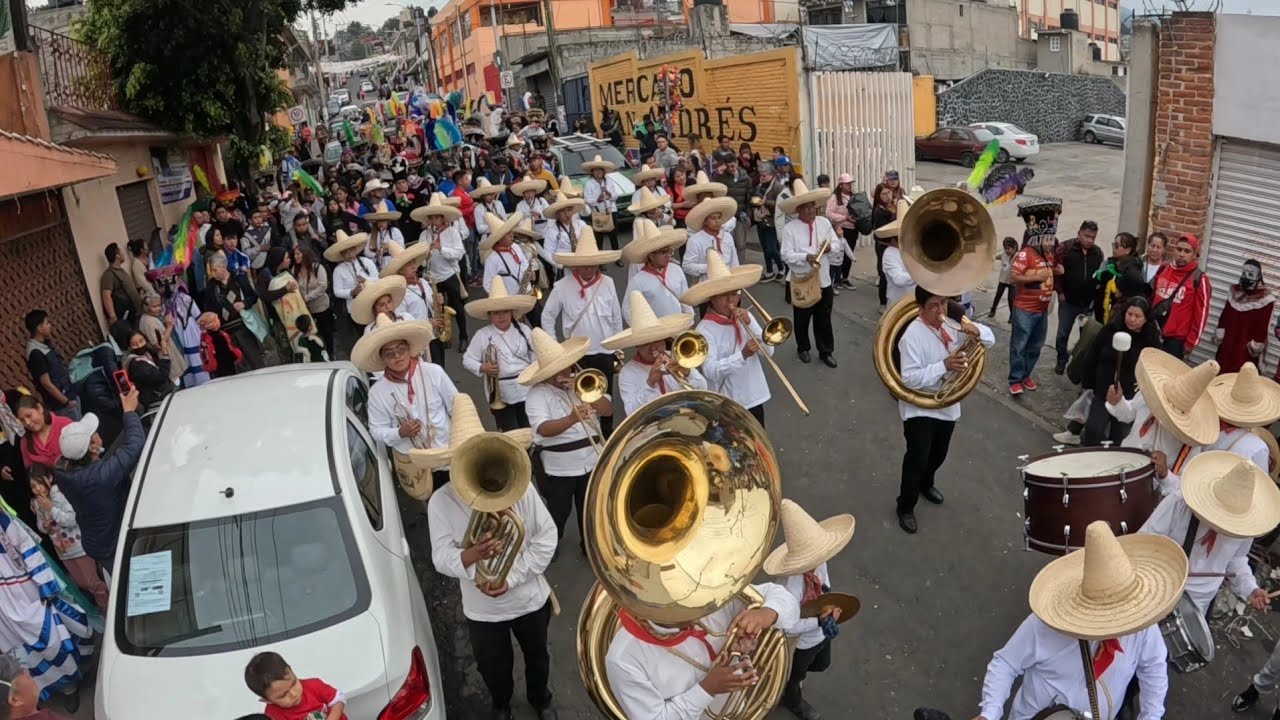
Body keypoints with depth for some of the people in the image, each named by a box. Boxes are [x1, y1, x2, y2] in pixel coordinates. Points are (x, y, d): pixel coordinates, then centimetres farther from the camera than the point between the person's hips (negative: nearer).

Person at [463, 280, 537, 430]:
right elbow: (467, 360, -3)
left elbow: (535, 356, 7)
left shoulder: (523, 329, 2)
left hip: (527, 389, 3)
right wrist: (482, 368, -20)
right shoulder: (482, 335, -6)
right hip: (501, 393, -2)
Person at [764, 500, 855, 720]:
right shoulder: (791, 589, -46)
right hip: (801, 643, -6)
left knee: (821, 665, 35)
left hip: (822, 634, 6)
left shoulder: (819, 563, -24)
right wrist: (819, 620, -28)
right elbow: (787, 627, -34)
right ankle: (794, 702, 61)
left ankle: (795, 679, 66)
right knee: (796, 675, 28)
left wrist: (830, 607, -22)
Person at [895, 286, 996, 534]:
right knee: (917, 459, -5)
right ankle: (905, 507, 14)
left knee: (938, 454, 24)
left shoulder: (953, 325, -2)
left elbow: (990, 339, 5)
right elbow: (910, 378, -29)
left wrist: (977, 331, -18)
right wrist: (944, 366, -35)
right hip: (920, 408, -7)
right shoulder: (913, 335, -24)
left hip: (948, 405, 7)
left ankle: (925, 484, 53)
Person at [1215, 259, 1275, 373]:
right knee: (1221, 367, 15)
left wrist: (1258, 343, -13)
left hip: (1247, 344, -6)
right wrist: (1220, 330, 11)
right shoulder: (1235, 291, 10)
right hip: (1228, 340, 6)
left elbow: (1264, 324, -12)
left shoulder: (1265, 298, -10)